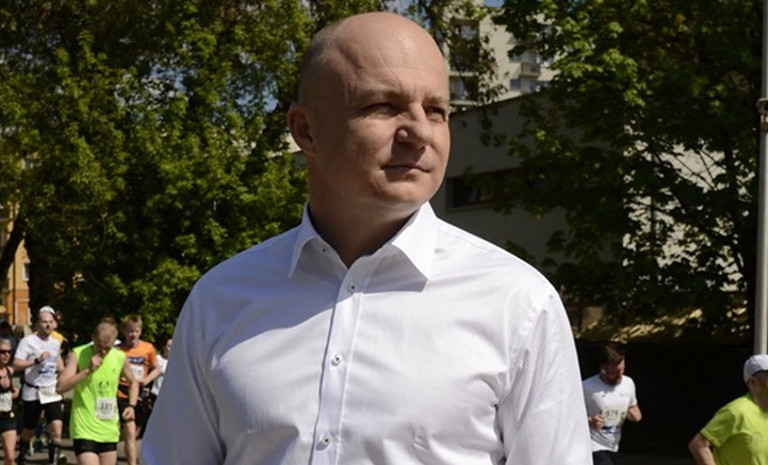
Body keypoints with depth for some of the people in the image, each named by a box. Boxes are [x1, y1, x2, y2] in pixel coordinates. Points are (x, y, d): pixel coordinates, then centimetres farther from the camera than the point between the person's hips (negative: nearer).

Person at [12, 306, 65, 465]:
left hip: (52, 392, 3)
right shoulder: (28, 341, -10)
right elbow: (16, 365, -18)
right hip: (32, 392, -3)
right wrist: (37, 360, -29)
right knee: (28, 432, 11)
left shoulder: (56, 343, 7)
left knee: (56, 430, -14)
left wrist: (62, 370, 9)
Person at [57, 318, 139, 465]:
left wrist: (131, 406, 4)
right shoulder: (77, 354, -10)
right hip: (84, 429, -5)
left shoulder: (120, 357, 2)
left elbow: (133, 382, 20)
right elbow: (61, 387, -19)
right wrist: (88, 370, -24)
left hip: (109, 430, 5)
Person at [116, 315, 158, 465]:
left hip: (139, 394, 4)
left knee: (134, 432, 16)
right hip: (122, 394, -4)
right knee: (130, 431, -15)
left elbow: (155, 369, 11)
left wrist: (146, 380, -6)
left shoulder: (148, 348, 2)